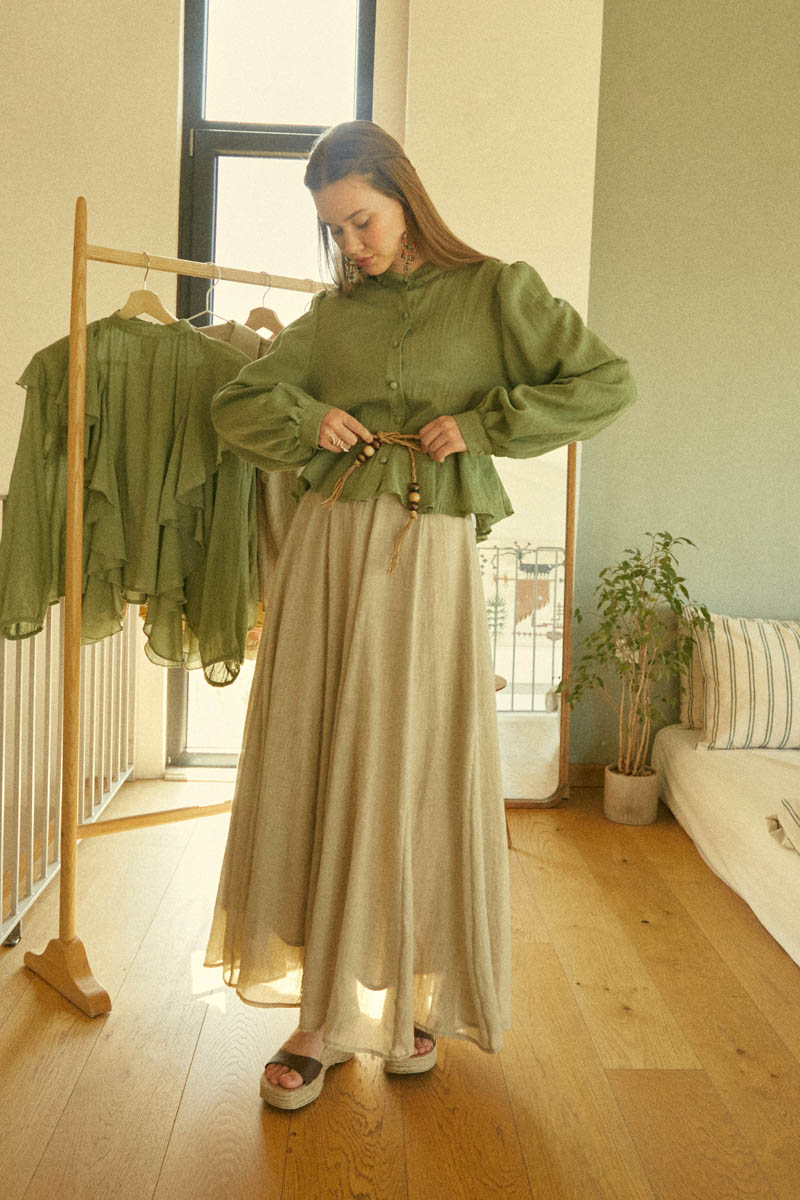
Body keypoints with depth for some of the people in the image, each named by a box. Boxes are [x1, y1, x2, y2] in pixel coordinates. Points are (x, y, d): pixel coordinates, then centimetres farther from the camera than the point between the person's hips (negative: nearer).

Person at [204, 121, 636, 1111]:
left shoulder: (494, 292, 4)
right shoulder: (331, 317, 13)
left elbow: (606, 383, -1)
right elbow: (235, 406, 17)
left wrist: (480, 425, -10)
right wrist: (306, 421, -3)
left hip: (429, 557, -3)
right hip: (329, 550, 4)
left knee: (417, 775, 3)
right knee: (319, 769, 4)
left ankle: (415, 999, 26)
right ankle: (324, 1013, 20)